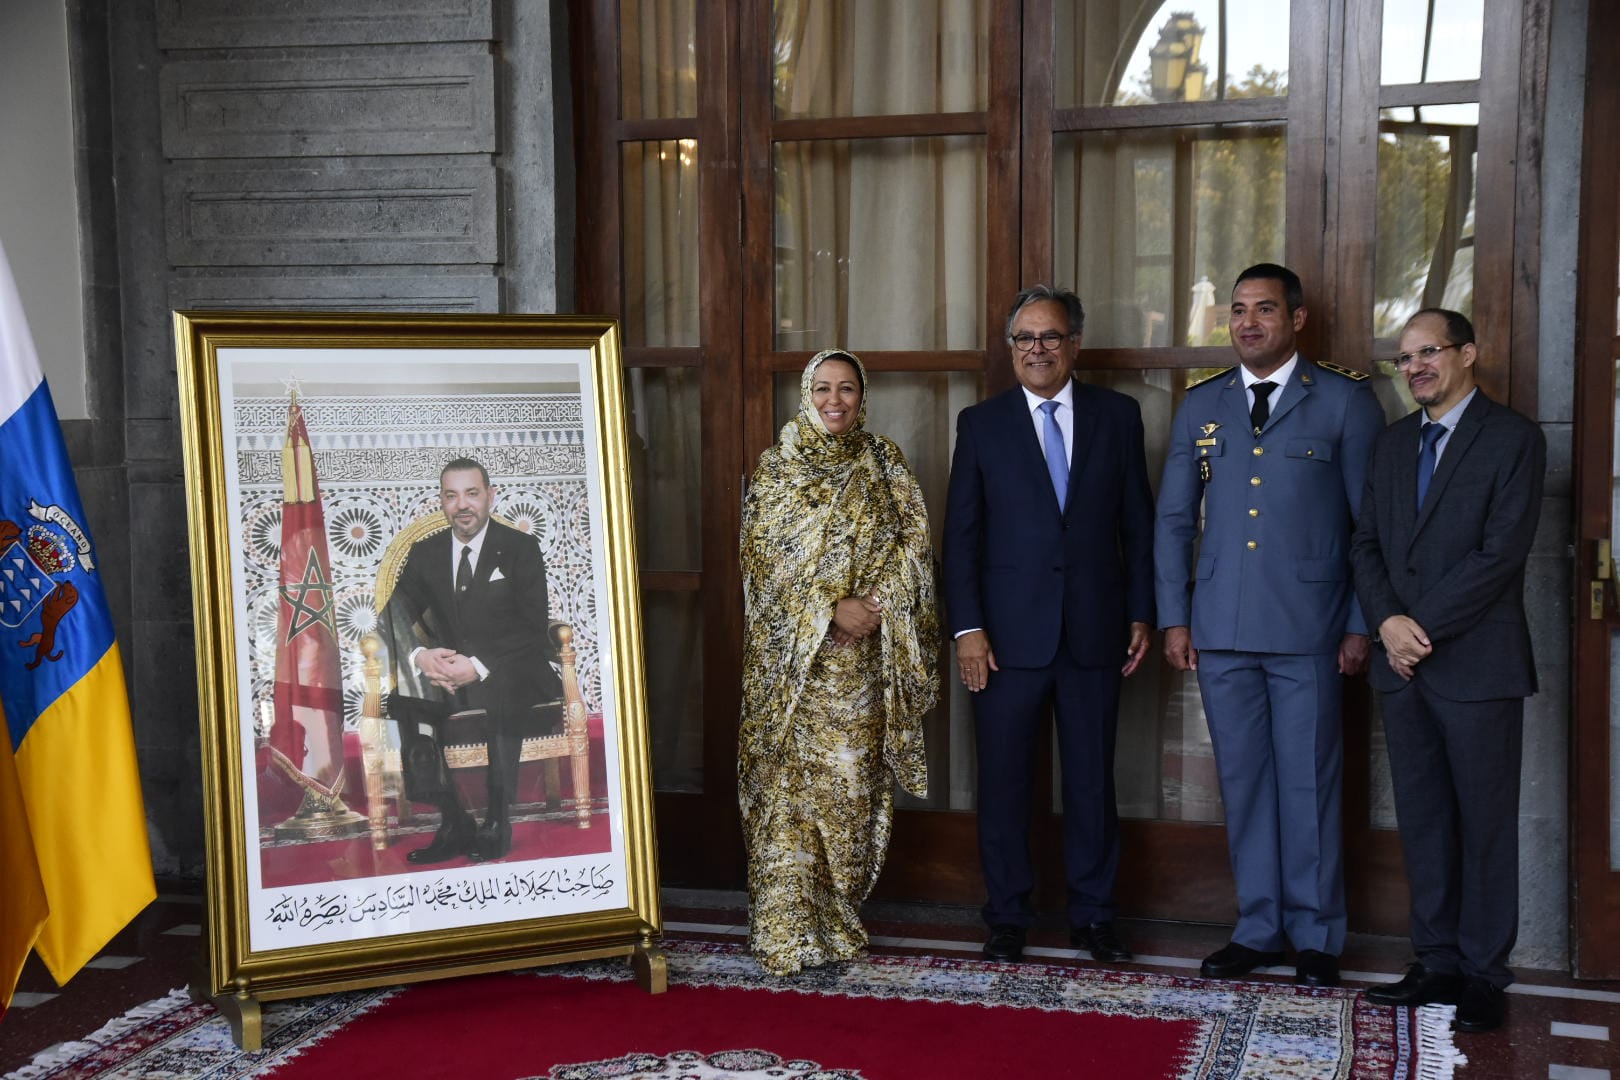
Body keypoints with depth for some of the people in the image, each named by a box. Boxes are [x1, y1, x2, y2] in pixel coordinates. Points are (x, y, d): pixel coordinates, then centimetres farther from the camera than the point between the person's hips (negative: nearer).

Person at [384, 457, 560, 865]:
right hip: (447, 675, 4)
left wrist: (479, 666, -23)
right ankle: (454, 826, -20)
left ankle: (497, 824, -24)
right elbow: (398, 618, 3)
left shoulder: (521, 548, -1)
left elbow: (534, 630, -9)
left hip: (509, 674, -3)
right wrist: (420, 655, -20)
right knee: (404, 700, -27)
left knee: (501, 694, -37)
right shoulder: (424, 553, 10)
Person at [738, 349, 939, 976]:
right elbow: (766, 554, -6)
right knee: (792, 775, -2)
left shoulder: (884, 464, 8)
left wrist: (877, 604, -11)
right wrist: (832, 608, -15)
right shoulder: (778, 465, 1)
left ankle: (835, 912, 19)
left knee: (854, 776, 5)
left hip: (864, 651, 2)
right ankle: (789, 928, 5)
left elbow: (913, 544, 4)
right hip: (793, 649, -2)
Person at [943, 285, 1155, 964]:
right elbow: (960, 535, 1)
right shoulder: (981, 424, 3)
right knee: (1004, 782, 6)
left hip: (1095, 632, 1)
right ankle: (1007, 918, 20)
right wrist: (967, 628, -6)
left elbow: (1138, 523, 8)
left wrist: (1141, 614, 3)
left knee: (1091, 781, 9)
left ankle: (1092, 916, 22)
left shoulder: (1117, 416, 6)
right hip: (1008, 634, -1)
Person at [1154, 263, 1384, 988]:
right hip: (1221, 630, 3)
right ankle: (1258, 928, 21)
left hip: (1307, 630, -3)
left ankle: (1316, 936, 16)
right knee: (1243, 782, 9)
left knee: (1309, 782, 2)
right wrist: (1174, 617, 7)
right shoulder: (1201, 405, 12)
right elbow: (1174, 518, 13)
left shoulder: (1345, 402, 1)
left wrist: (1361, 626, -4)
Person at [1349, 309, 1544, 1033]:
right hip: (1402, 661, 6)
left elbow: (1500, 554, -13)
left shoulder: (1512, 439, -4)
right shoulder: (1393, 443, 14)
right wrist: (1387, 622, -7)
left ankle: (1484, 972, 12)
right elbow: (1367, 543, 10)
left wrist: (1423, 627, -14)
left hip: (1477, 663, -5)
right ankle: (1437, 961, 19)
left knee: (1485, 822, 3)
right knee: (1422, 820, 10)